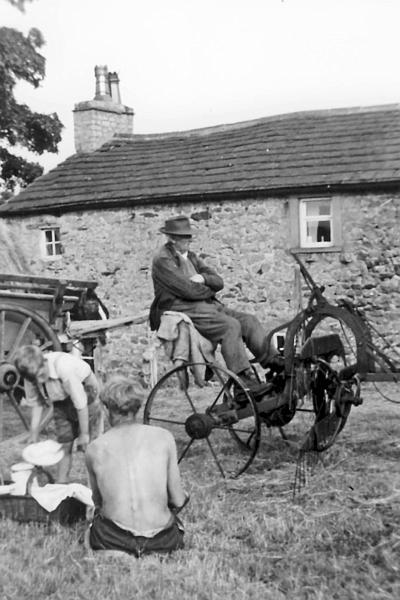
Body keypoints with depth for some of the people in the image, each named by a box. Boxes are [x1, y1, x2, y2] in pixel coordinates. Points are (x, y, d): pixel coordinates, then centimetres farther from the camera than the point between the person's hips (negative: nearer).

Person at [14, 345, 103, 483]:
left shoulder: (64, 367, -38)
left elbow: (81, 403, -28)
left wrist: (84, 434, -19)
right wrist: (34, 433, -4)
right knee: (64, 445, 5)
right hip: (61, 400, 5)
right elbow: (36, 403, -4)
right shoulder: (32, 373, -21)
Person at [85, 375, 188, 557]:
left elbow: (97, 500, 11)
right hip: (161, 540, 0)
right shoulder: (163, 437, -6)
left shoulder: (95, 448, -3)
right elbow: (178, 501, -2)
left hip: (113, 540, 1)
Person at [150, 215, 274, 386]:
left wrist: (203, 278, -10)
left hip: (207, 305, 8)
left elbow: (219, 282, 12)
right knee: (231, 326, -27)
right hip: (182, 311, -8)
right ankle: (243, 378, -27)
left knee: (249, 320, -9)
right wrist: (211, 291, 1)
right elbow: (188, 290, -16)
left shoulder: (191, 257, 21)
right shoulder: (163, 259, -5)